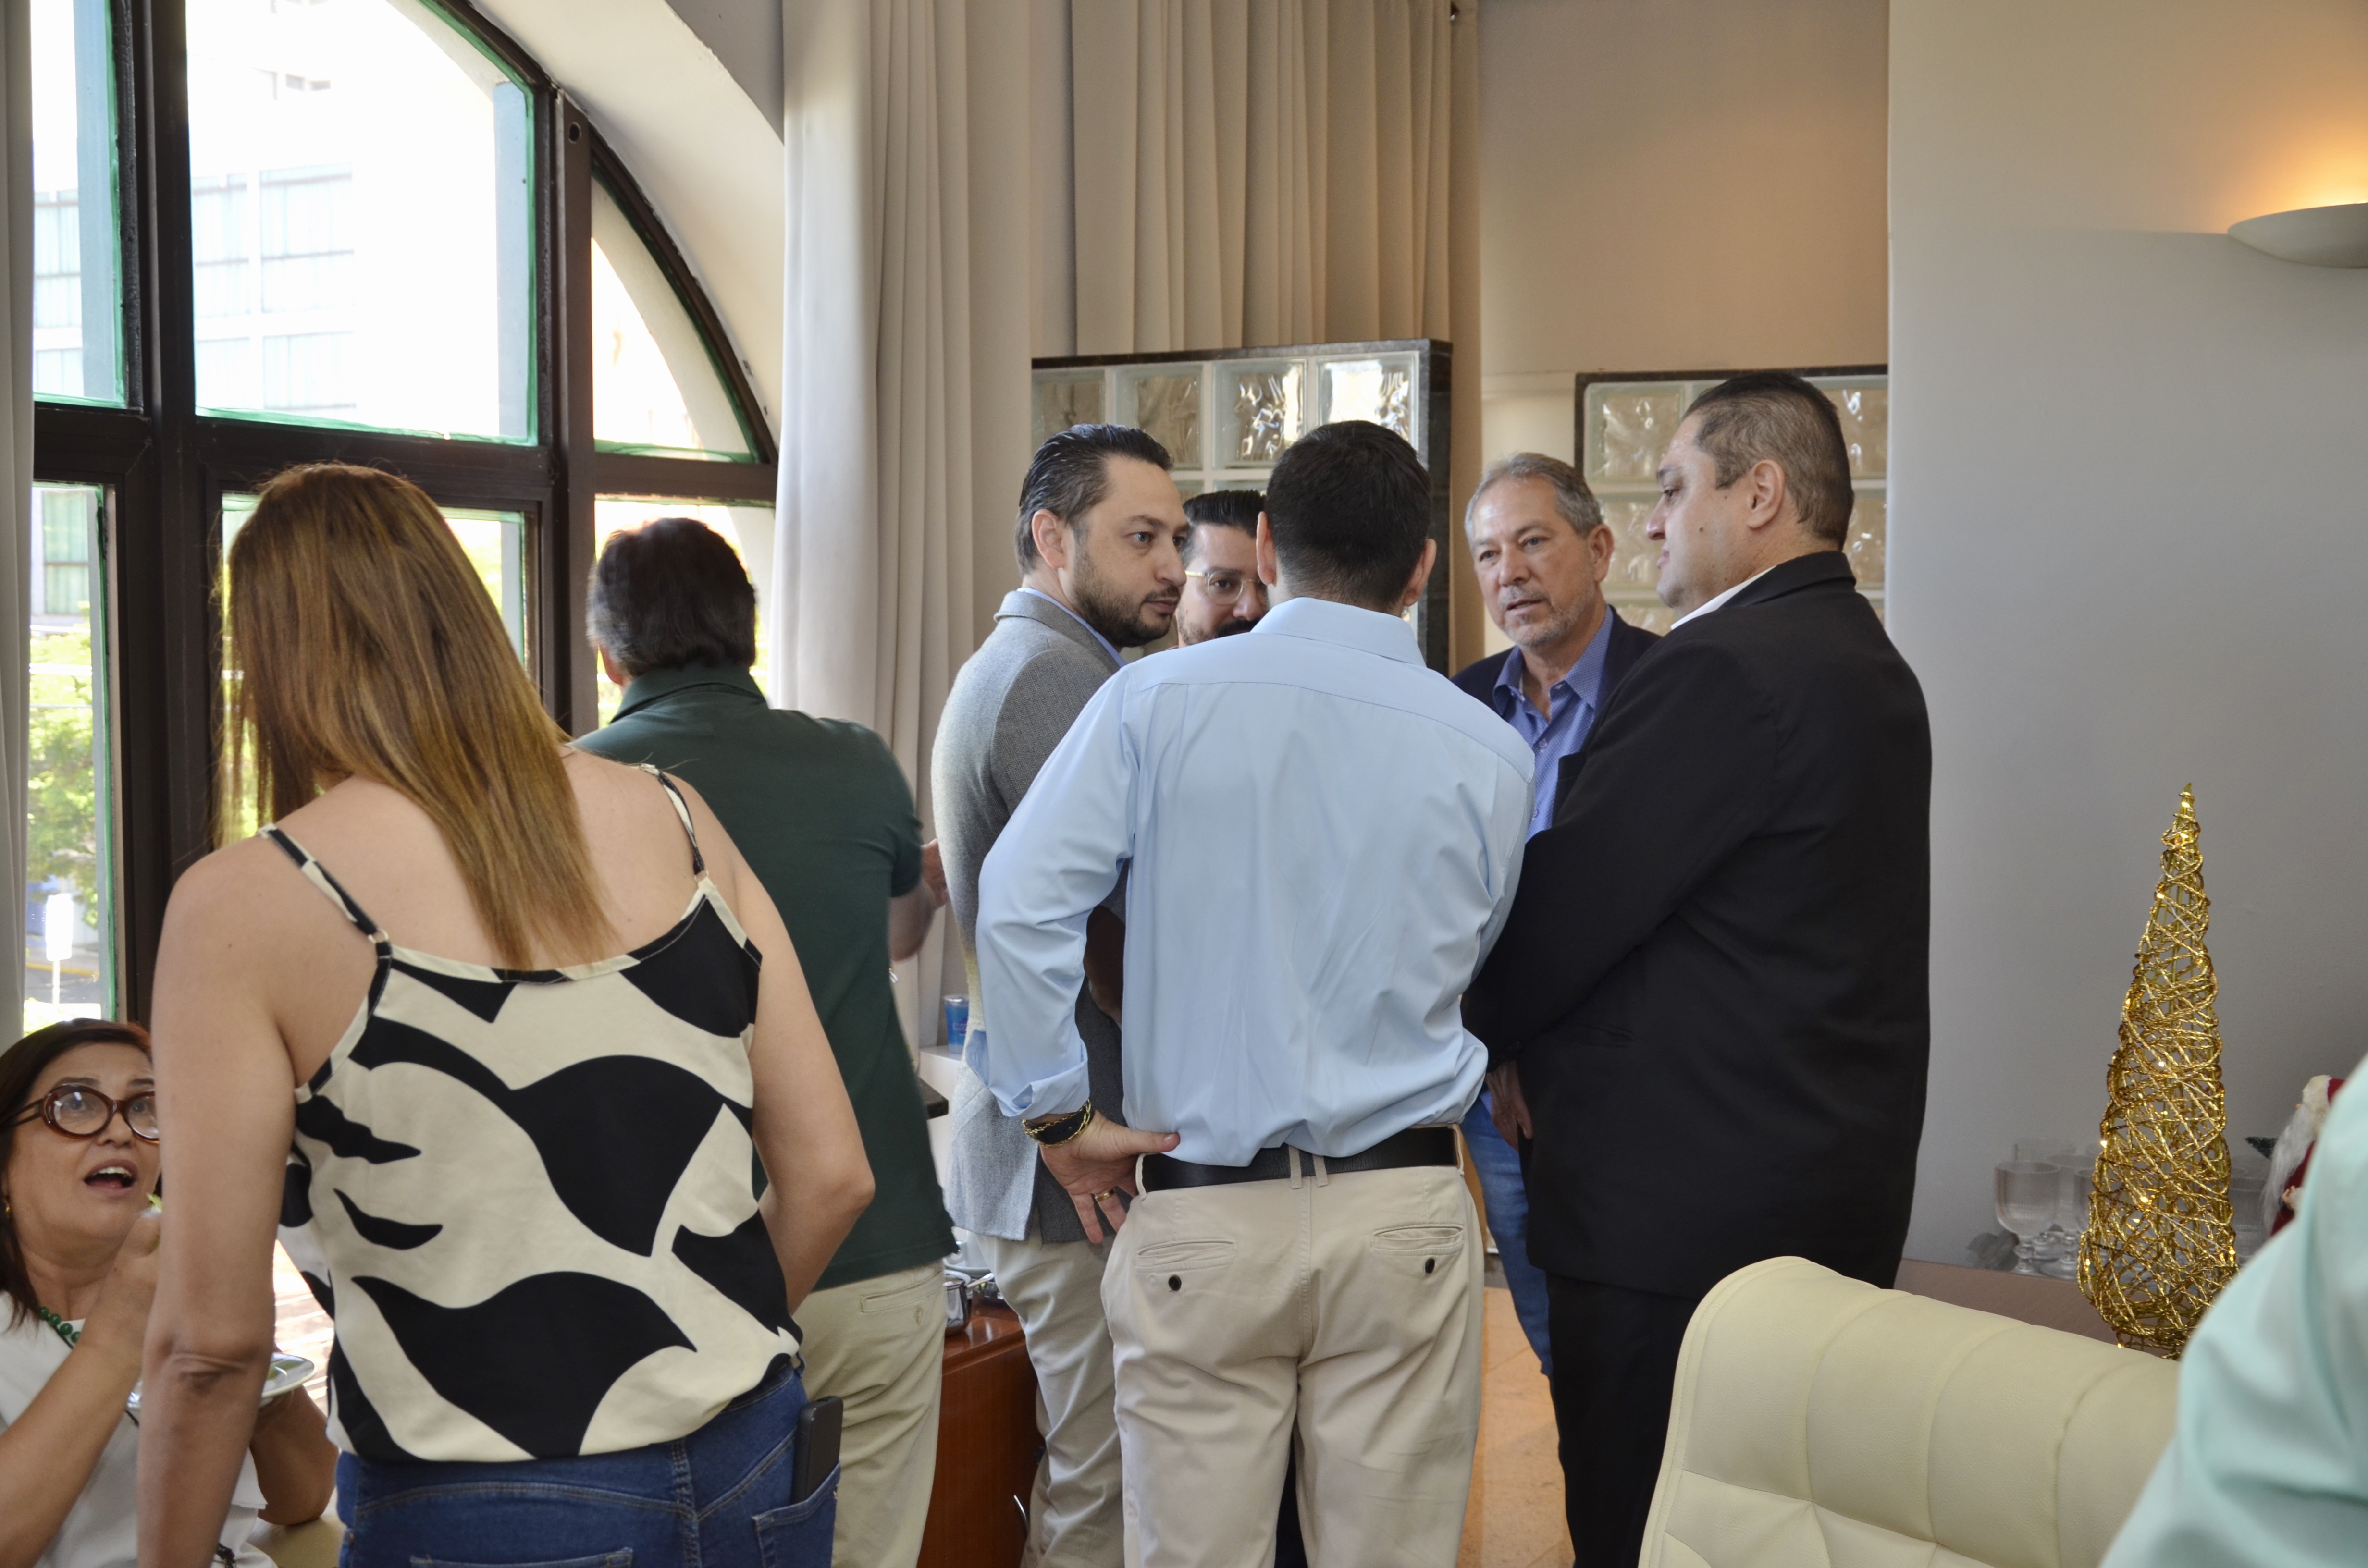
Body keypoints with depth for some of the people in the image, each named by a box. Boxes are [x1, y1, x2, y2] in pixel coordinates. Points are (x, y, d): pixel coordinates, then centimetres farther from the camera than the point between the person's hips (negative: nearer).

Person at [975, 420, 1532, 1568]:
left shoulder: (1154, 702, -5)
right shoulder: (1487, 752, 1)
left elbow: (1019, 905, -10)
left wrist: (1059, 1116, -1)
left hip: (1203, 1211, -1)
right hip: (1404, 1209, 1)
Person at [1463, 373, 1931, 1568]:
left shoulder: (1721, 667, -18)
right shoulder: (1871, 663, 14)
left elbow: (1567, 903, -15)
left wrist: (1495, 1037, 5)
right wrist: (1547, 1047, 11)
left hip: (1681, 1200, -10)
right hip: (1837, 1193, 10)